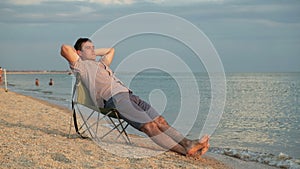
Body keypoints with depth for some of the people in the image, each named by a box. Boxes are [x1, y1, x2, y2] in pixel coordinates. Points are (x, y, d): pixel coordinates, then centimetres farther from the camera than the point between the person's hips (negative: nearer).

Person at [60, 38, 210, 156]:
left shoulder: (101, 64, 37)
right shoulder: (81, 65, 12)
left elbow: (110, 50, 54)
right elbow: (65, 48, -2)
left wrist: (94, 52, 43)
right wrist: (76, 53, 17)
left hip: (128, 94, 9)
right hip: (113, 98, -9)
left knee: (160, 121, -7)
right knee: (148, 125, -22)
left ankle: (188, 144, -18)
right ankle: (185, 150, -33)